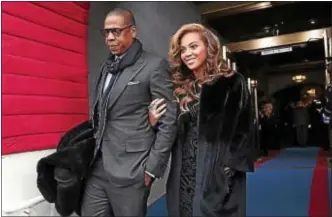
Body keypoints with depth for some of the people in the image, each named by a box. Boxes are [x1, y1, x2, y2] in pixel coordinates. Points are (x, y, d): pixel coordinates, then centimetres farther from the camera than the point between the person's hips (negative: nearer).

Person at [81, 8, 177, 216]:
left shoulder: (155, 65, -8)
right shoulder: (107, 66, 14)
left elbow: (169, 120, -10)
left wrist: (153, 166, -11)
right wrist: (92, 151, 10)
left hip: (130, 169, -6)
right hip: (98, 165, 6)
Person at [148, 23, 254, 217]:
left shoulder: (233, 83, -4)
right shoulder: (181, 89, 8)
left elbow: (242, 132, -6)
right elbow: (176, 135, 11)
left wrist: (230, 169, -13)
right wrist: (155, 123, -6)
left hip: (218, 177, -4)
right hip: (183, 176, 4)